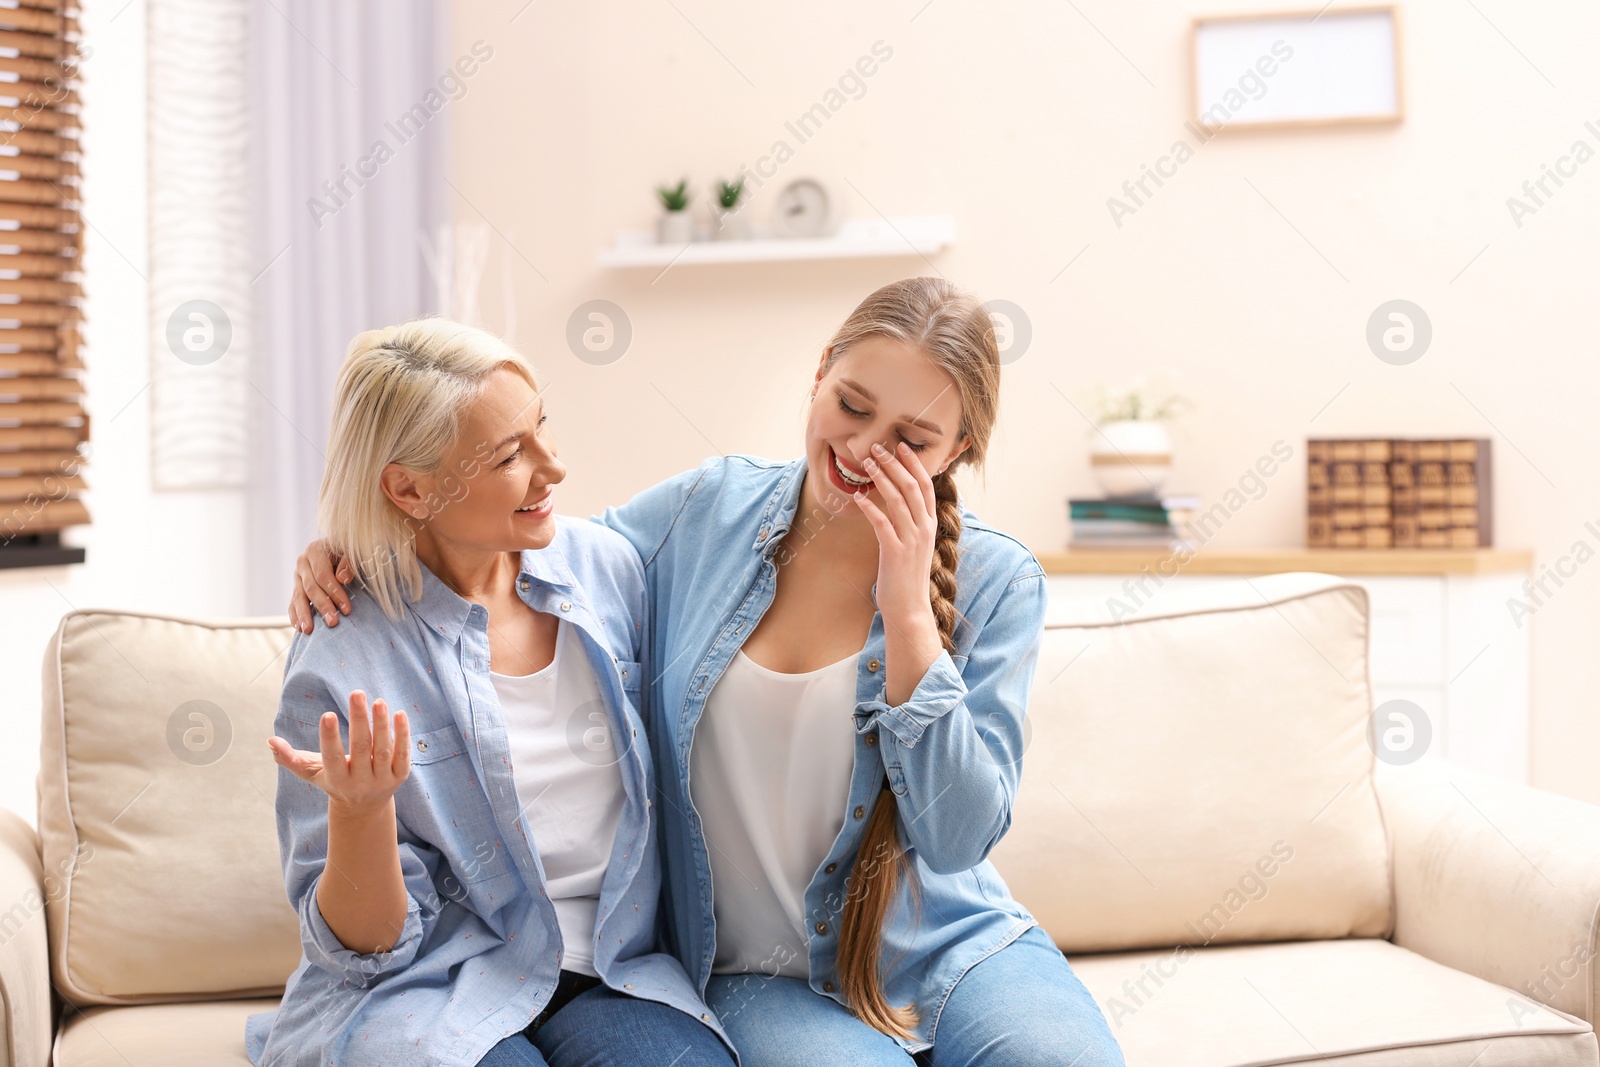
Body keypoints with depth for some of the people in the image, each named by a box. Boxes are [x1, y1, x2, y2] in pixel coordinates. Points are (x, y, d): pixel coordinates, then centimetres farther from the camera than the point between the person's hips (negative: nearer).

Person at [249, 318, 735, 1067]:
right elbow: (360, 945, -7)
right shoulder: (343, 655, -11)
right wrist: (360, 808, -25)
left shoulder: (607, 566, 3)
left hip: (611, 978, 3)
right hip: (426, 988, -2)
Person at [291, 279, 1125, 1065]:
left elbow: (961, 837, -14)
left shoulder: (993, 581, -6)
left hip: (949, 948, 1)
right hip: (763, 979, 0)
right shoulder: (708, 511, -1)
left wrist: (909, 612, -20)